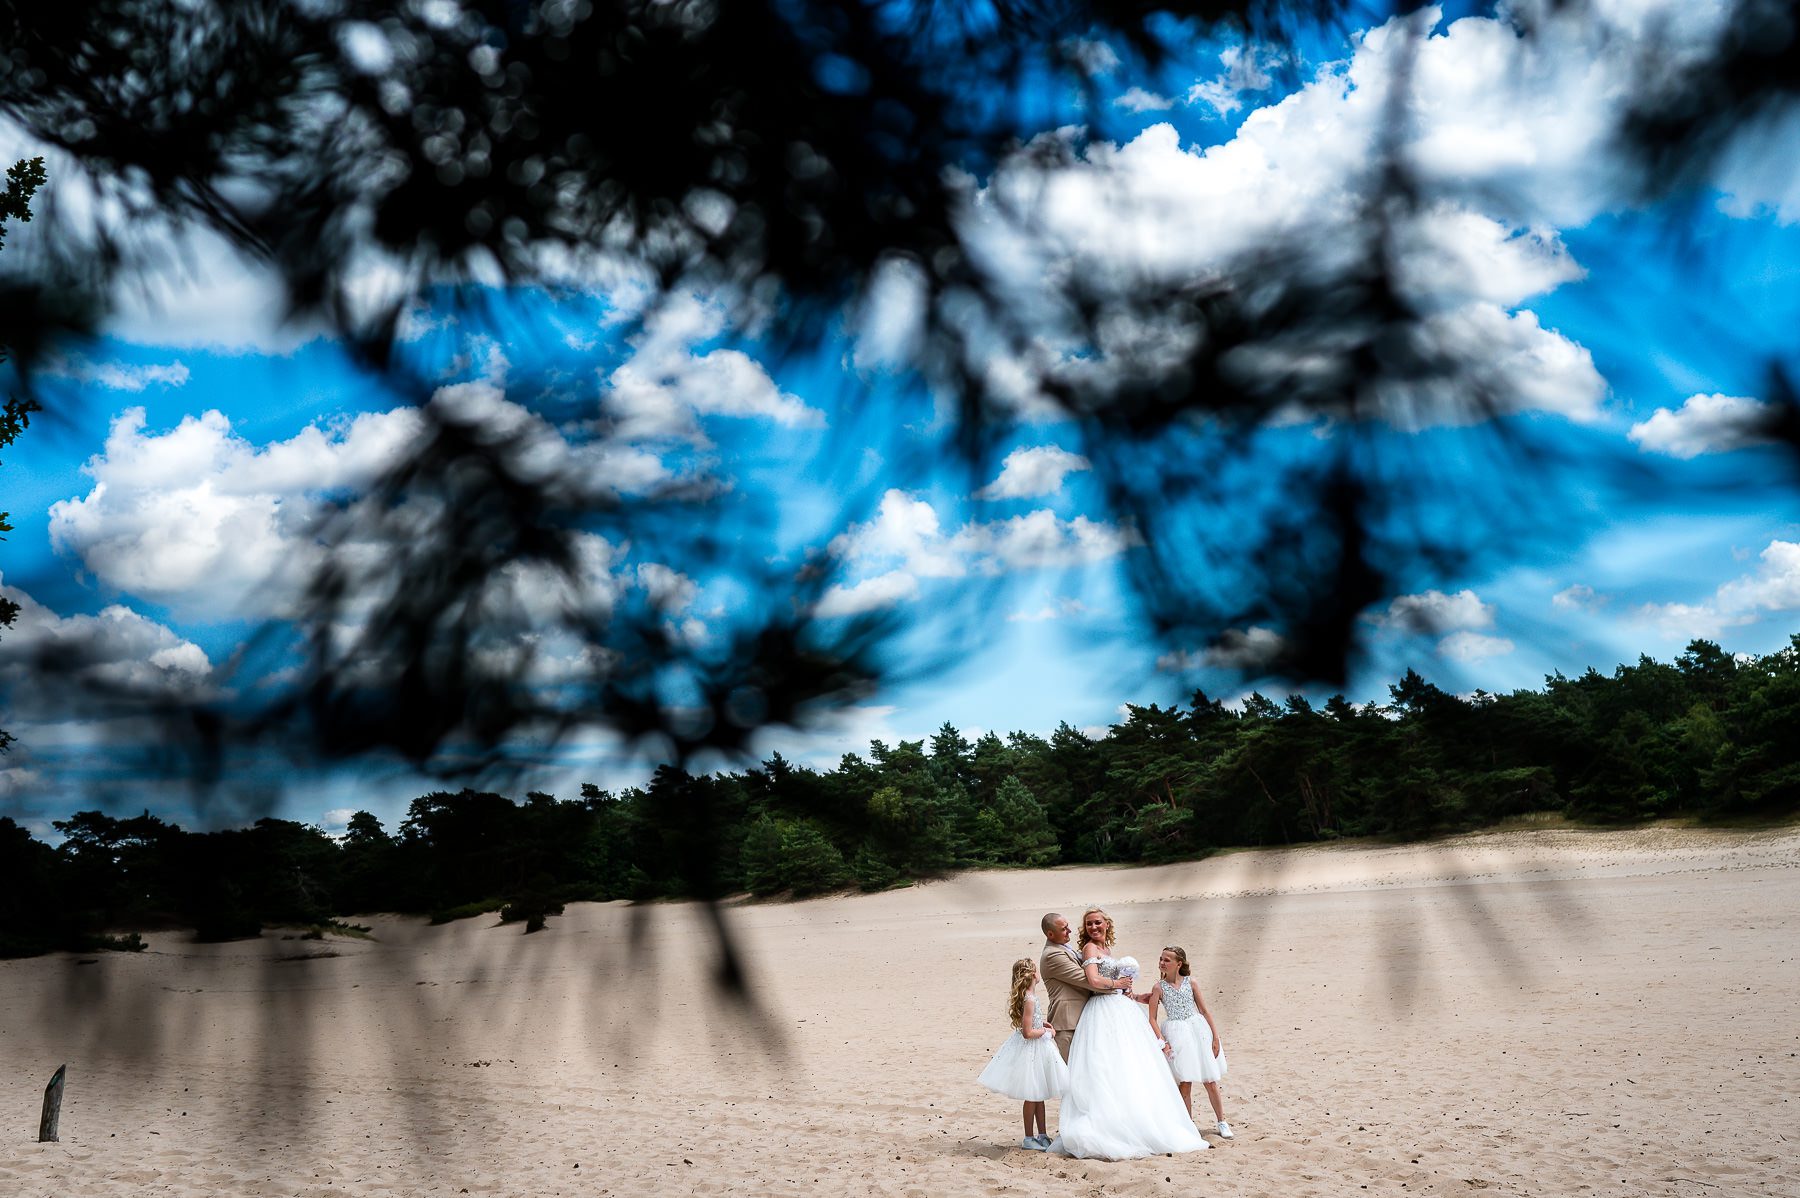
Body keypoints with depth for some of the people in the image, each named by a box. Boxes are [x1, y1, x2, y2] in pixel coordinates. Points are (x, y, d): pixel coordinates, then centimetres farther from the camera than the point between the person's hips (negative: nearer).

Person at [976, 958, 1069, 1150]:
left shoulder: (1028, 996, 4)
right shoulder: (1030, 999, -25)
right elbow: (1028, 1032, -25)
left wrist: (1043, 1023, 8)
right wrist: (1046, 1030, -12)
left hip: (1036, 1049, 10)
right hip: (1031, 1050, -10)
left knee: (1039, 1095, 17)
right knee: (1033, 1096, 2)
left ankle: (1042, 1135, 27)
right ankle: (1029, 1138, 13)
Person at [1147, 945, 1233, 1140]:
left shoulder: (1190, 982, 2)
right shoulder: (1159, 987, -1)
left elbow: (1204, 1010, 6)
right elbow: (1152, 1018, -1)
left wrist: (1215, 1037, 2)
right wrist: (1162, 1042, -11)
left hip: (1198, 1029, 1)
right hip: (1177, 1035, -1)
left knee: (1210, 1082, 5)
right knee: (1185, 1084, -1)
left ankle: (1222, 1122, 19)